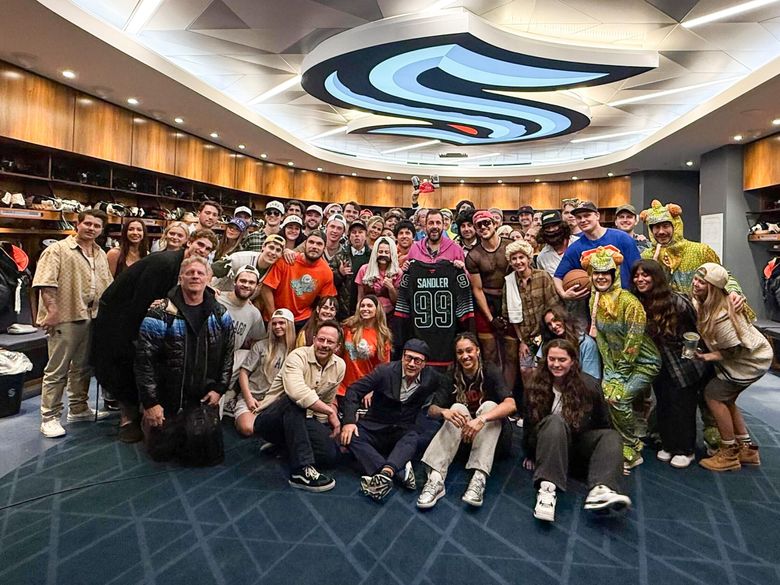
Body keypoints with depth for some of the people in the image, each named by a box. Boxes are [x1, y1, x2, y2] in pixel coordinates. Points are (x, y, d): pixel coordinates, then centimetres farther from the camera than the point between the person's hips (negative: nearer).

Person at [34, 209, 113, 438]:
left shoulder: (101, 255, 15)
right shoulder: (58, 250, -6)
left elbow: (108, 286, 20)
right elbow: (45, 282, -16)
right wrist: (52, 310, -23)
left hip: (91, 317, 7)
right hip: (65, 317, -7)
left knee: (82, 366, 16)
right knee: (57, 369, 0)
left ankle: (79, 409, 28)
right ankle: (49, 417, 8)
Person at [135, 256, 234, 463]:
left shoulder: (220, 315, -1)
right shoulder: (160, 312, -14)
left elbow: (227, 355, 7)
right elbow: (144, 359, -13)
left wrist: (219, 389, 0)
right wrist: (150, 403, -13)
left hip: (204, 399, 3)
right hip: (166, 400, -3)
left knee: (208, 451, 5)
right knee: (161, 452, 7)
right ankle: (148, 423, 39)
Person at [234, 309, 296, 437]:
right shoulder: (261, 346, 5)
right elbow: (243, 372, 3)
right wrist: (249, 398, -9)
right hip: (251, 397, -1)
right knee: (247, 429, -28)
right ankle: (240, 417, 5)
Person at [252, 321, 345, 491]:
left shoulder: (339, 365, 1)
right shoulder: (298, 356, -20)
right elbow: (297, 392, -40)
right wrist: (331, 412, -33)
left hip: (301, 421, 6)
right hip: (269, 420, -5)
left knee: (331, 455, -19)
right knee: (295, 399, -37)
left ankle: (289, 445, 11)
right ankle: (301, 471, -36)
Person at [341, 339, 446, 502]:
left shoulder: (431, 378, -4)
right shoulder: (385, 371, -10)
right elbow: (354, 390, -11)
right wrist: (349, 421, -22)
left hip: (402, 432, 1)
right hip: (374, 428, 0)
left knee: (413, 438, -33)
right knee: (350, 436, -30)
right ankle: (400, 472, -40)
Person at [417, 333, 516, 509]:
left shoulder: (490, 371, -13)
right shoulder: (454, 376, -4)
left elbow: (511, 404, -29)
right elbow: (432, 410, -12)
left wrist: (481, 419, -46)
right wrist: (444, 412, -37)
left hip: (490, 430, -2)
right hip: (460, 434, 2)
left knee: (489, 405, -29)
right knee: (458, 408, -26)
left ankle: (479, 479, -44)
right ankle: (436, 478, -42)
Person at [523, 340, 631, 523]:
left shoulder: (589, 385, -5)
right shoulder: (536, 387, -5)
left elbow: (603, 423, 4)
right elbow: (529, 423, 0)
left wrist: (612, 458, 10)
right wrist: (529, 455, 3)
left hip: (580, 442, 2)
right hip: (547, 443, -2)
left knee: (612, 436, -25)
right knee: (555, 421, -35)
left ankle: (599, 490, -50)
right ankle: (548, 488, -49)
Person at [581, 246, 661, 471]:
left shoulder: (628, 301, -21)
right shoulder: (594, 302, 0)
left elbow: (634, 341, -21)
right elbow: (600, 337, 0)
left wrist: (620, 375, -17)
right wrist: (611, 373, -6)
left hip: (644, 362, -6)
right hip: (616, 363, 6)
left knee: (618, 397, -21)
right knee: (604, 394, -9)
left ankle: (631, 453, -1)